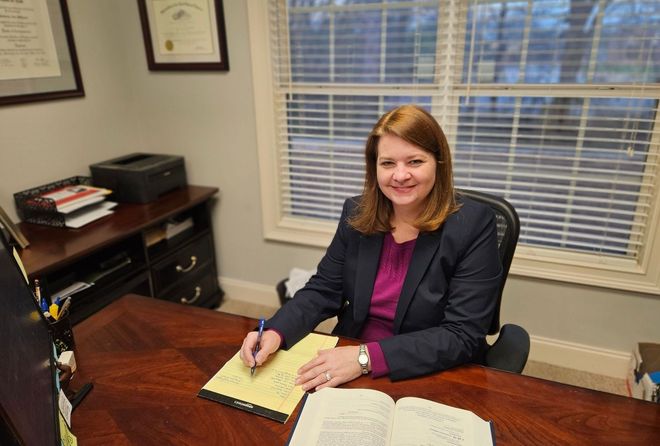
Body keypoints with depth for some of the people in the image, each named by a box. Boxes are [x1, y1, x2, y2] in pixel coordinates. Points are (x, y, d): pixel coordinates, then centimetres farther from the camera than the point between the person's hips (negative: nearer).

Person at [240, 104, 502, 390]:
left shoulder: (474, 225, -15)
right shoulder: (357, 213, -2)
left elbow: (463, 336, -18)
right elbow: (323, 290, 2)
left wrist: (366, 357, -26)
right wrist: (275, 333, -16)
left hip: (434, 380, -3)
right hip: (349, 369, 3)